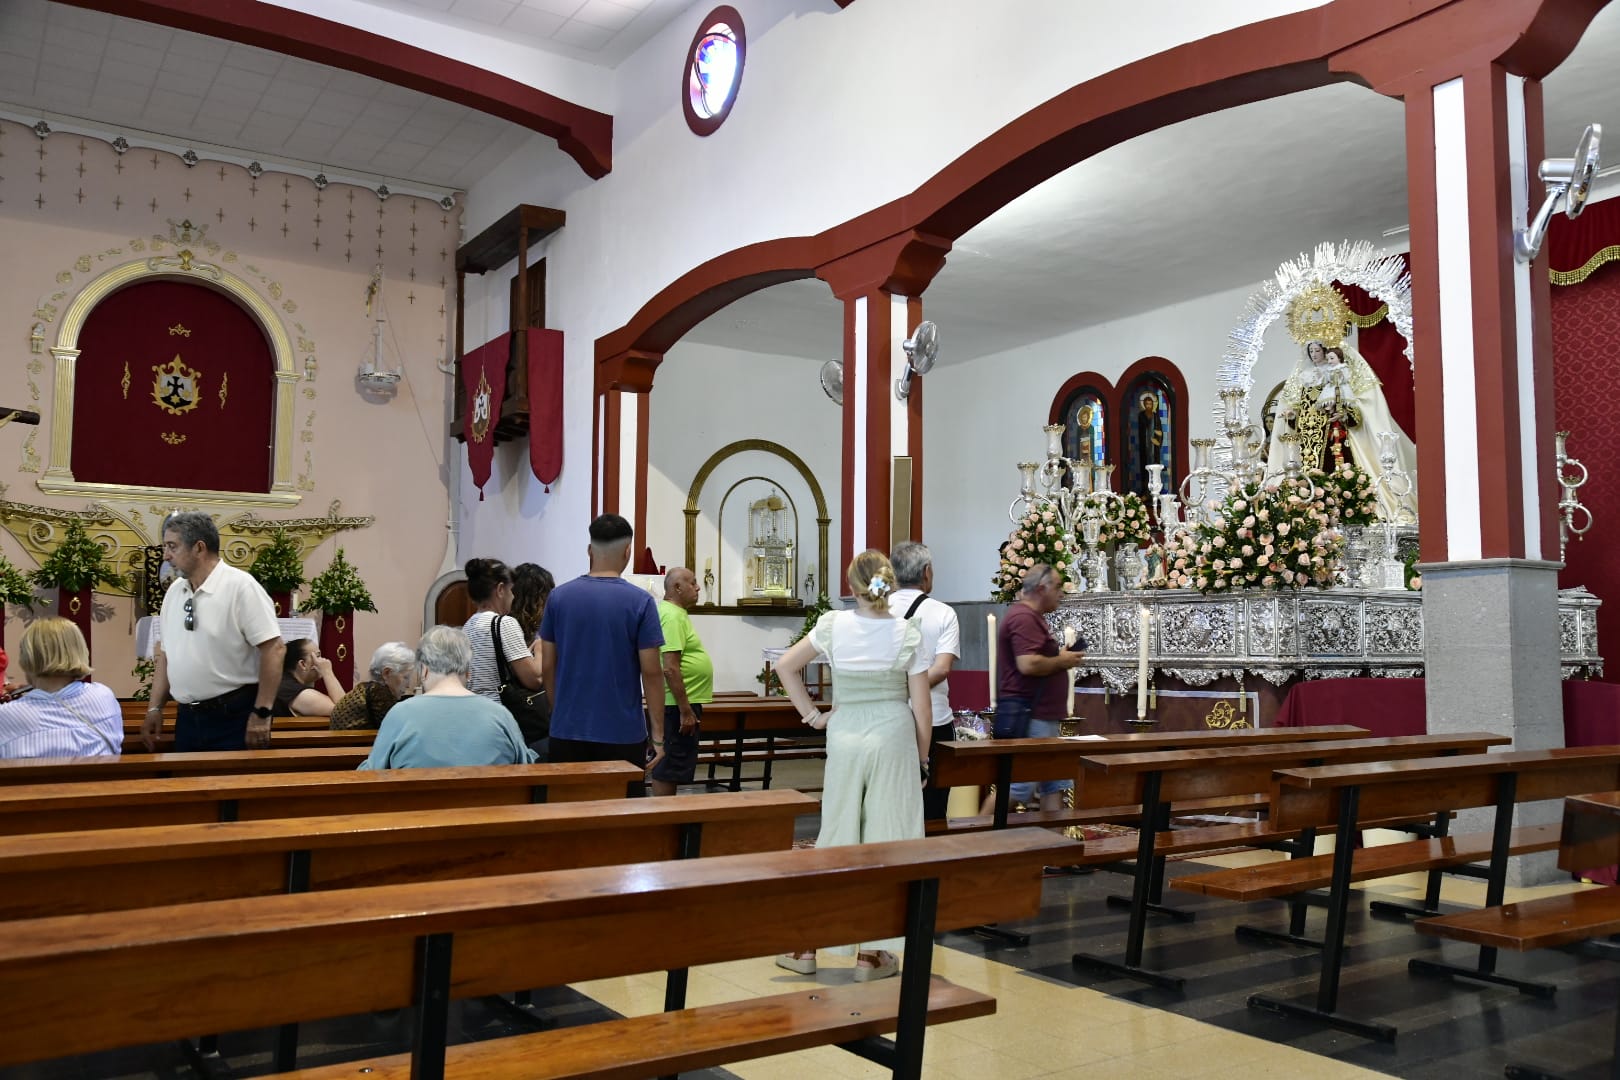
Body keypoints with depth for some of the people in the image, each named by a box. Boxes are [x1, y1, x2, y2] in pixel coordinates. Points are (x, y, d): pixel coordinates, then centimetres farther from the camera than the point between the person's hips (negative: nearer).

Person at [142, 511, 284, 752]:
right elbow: (165, 653, 16)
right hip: (187, 718, 7)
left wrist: (262, 714, -18)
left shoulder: (240, 587, -13)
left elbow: (274, 649, -17)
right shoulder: (174, 591, 8)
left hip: (234, 717, -6)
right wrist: (155, 708, 11)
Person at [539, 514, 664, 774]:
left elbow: (547, 667, 5)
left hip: (568, 731, 3)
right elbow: (651, 672, -10)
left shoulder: (559, 596, 1)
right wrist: (657, 733, -3)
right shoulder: (639, 601, -9)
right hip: (623, 733, -3)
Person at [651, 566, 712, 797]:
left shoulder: (676, 613, 15)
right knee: (667, 770, -4)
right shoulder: (673, 616, -17)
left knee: (669, 769, 15)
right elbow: (670, 668, -24)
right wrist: (685, 710, -22)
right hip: (678, 705, -11)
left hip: (682, 703, 11)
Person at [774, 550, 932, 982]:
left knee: (836, 834, 12)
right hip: (894, 736, -1)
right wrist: (923, 759, 6)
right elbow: (921, 705, -4)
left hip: (844, 736, 2)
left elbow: (785, 666, 2)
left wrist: (811, 713, 7)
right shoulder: (908, 631, -6)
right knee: (886, 840, 6)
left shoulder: (833, 625, -3)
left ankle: (805, 945, 18)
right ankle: (871, 954, 13)